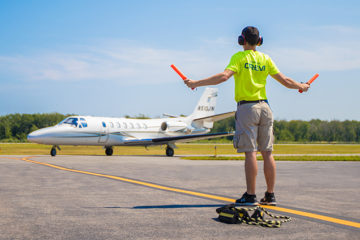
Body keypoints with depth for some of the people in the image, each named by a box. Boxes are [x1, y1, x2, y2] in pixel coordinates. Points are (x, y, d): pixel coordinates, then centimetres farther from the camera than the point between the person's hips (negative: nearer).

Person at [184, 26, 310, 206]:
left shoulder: (239, 57, -4)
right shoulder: (266, 59, 10)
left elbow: (224, 76, -18)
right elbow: (284, 80, 12)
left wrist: (197, 83, -17)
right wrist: (301, 87, 30)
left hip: (247, 107, -5)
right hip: (264, 107, 5)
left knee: (250, 152, -7)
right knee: (267, 152, 6)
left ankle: (250, 196, -7)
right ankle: (270, 195, 10)